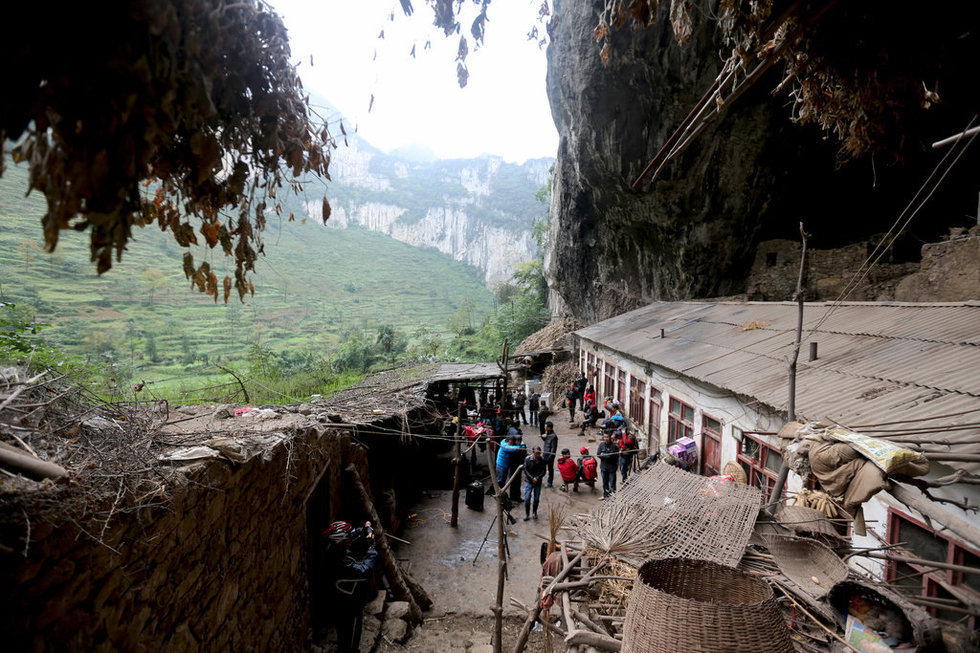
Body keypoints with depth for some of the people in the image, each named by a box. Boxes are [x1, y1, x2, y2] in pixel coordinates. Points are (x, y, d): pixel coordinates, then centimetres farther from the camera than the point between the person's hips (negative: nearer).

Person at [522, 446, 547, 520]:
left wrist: (537, 478, -14)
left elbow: (544, 471, -2)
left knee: (536, 499, 6)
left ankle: (535, 512, 26)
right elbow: (525, 470, -7)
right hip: (529, 481, -1)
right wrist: (532, 478, -15)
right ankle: (527, 514, 8)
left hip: (538, 482, 1)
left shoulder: (542, 460, -6)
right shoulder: (528, 459, -9)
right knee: (527, 498, -6)